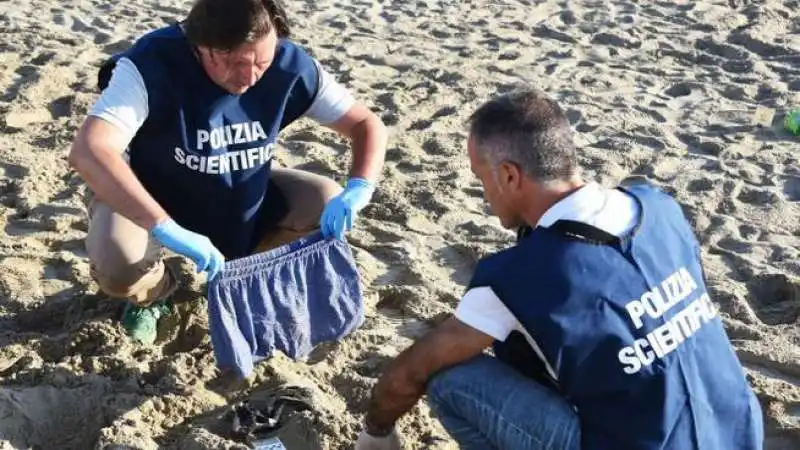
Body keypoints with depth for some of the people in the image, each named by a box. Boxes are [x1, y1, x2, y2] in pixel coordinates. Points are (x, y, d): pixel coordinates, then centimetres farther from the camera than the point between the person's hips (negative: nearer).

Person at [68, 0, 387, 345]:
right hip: (148, 197, -3)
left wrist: (358, 190, -34)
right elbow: (87, 152, -44)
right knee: (117, 266, -34)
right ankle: (154, 291, 6)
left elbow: (368, 125, -13)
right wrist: (167, 230, -53)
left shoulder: (290, 66, -21)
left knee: (327, 204, -17)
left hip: (240, 197, 4)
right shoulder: (152, 65, -32)